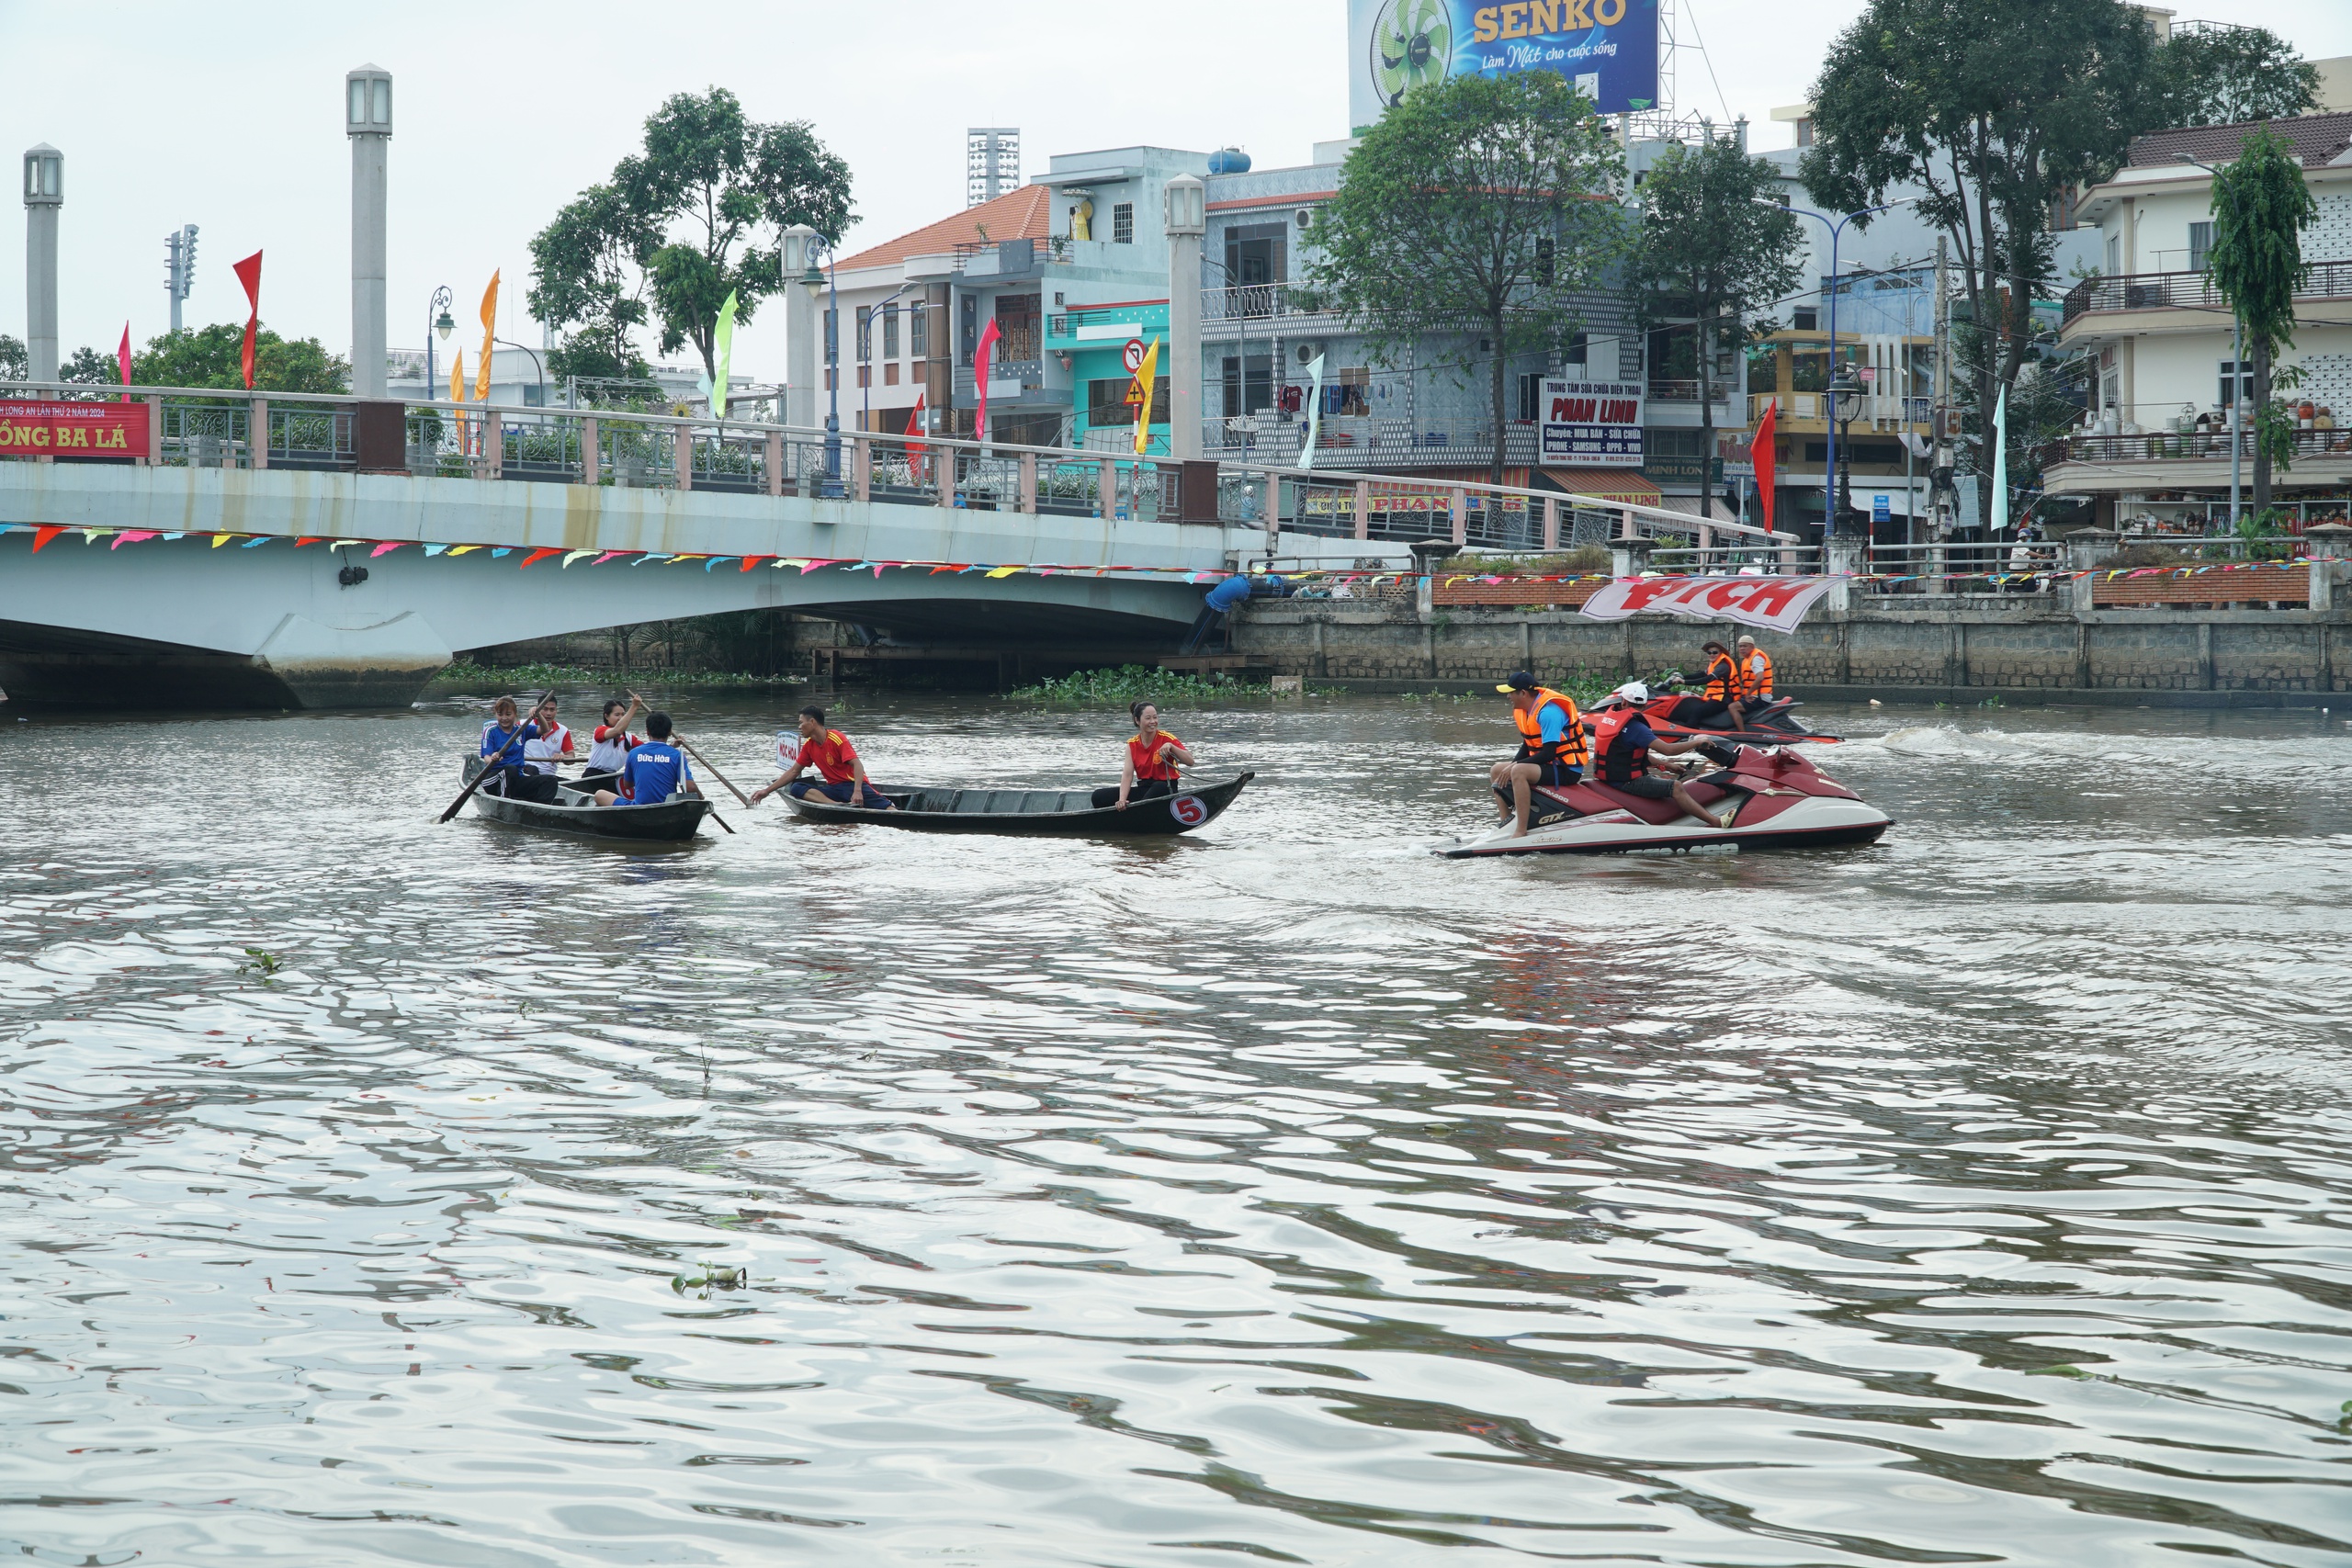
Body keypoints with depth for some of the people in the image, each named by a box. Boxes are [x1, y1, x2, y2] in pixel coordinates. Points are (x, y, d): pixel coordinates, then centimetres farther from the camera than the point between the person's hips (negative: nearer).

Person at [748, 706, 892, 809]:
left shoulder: (837, 739, -10)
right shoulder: (809, 746, 12)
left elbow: (857, 765, -19)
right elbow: (793, 772, 20)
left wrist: (857, 791, -34)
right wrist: (767, 791, 17)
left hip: (853, 784, -6)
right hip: (834, 788, 6)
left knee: (882, 804, -31)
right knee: (796, 788, -18)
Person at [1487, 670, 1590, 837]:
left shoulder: (1548, 712, -23)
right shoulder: (1524, 710, 7)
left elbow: (1548, 753, -26)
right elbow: (1528, 746, 18)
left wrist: (1515, 766, -24)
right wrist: (1512, 765, 2)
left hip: (1567, 770, -11)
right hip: (1548, 766, 11)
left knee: (1519, 772, -35)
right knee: (1496, 771, 13)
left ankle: (1521, 832, -38)